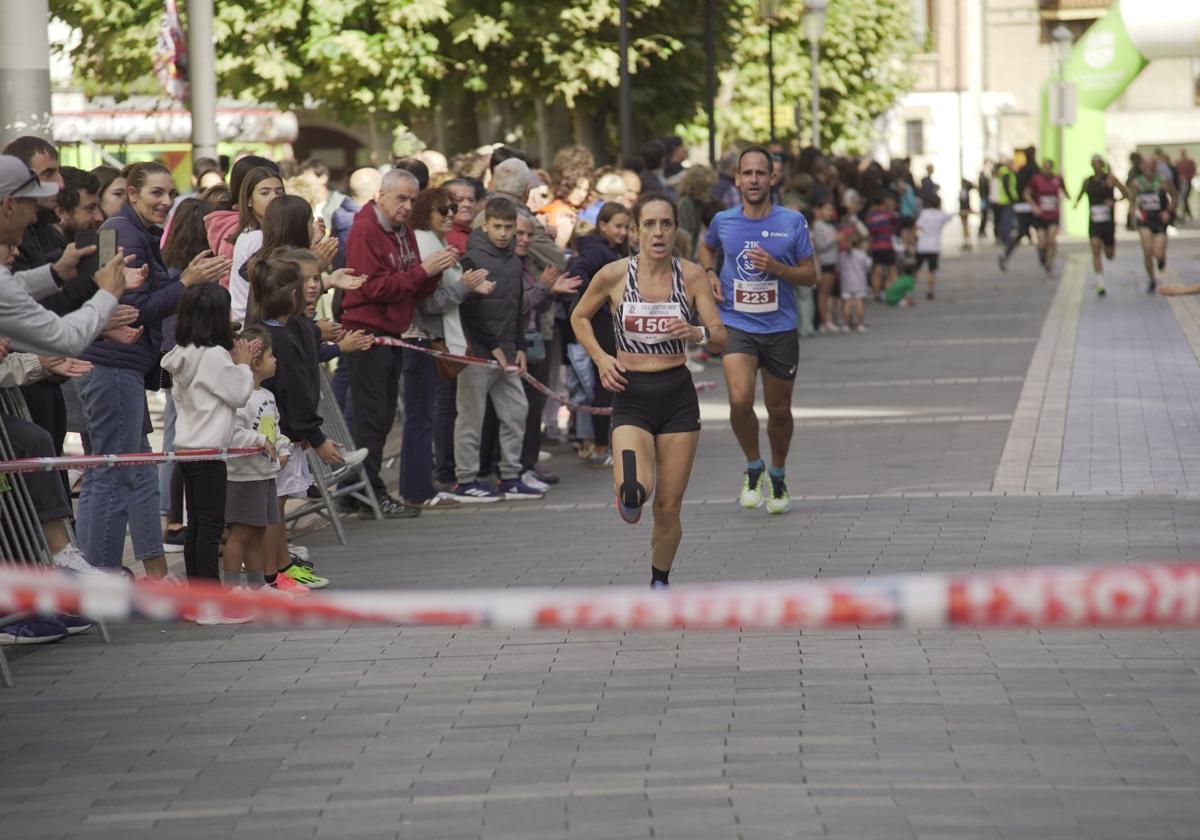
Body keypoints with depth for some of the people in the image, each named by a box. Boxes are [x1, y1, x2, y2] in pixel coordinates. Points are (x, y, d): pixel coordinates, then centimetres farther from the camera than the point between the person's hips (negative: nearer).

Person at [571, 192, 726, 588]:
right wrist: (600, 357, -3)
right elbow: (579, 317, 12)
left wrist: (696, 333, -22)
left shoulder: (691, 276, -3)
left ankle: (660, 581, 28)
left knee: (669, 507, 5)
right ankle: (627, 492, 10)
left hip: (678, 396, 2)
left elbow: (720, 339, -1)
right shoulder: (614, 275, -6)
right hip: (632, 396, -2)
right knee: (635, 490, -27)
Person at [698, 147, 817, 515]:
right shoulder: (723, 221, -1)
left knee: (779, 409, 11)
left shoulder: (792, 222, -4)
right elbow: (707, 248, 23)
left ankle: (778, 475, 36)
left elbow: (810, 275, 1)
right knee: (740, 400, -21)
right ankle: (753, 466, 4)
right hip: (736, 325, -1)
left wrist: (777, 268, -17)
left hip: (780, 329, 1)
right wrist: (710, 274, 3)